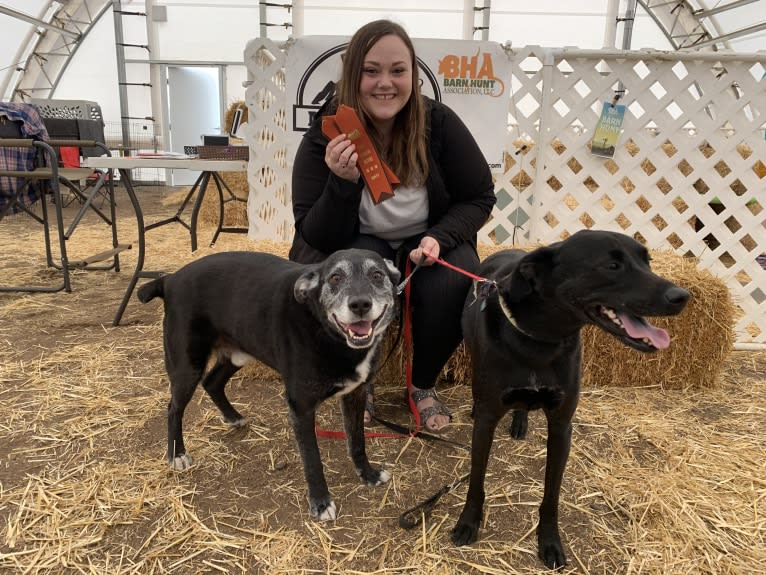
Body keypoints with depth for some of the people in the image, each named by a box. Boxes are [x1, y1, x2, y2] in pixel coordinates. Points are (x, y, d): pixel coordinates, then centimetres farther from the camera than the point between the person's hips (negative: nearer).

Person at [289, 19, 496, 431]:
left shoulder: (439, 122, -14)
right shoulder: (325, 137, -16)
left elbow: (479, 197, -4)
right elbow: (318, 237, -17)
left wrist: (439, 238, -23)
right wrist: (343, 182, -36)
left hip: (428, 242, 2)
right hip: (357, 245, -1)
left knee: (454, 289, -29)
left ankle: (424, 385, 1)